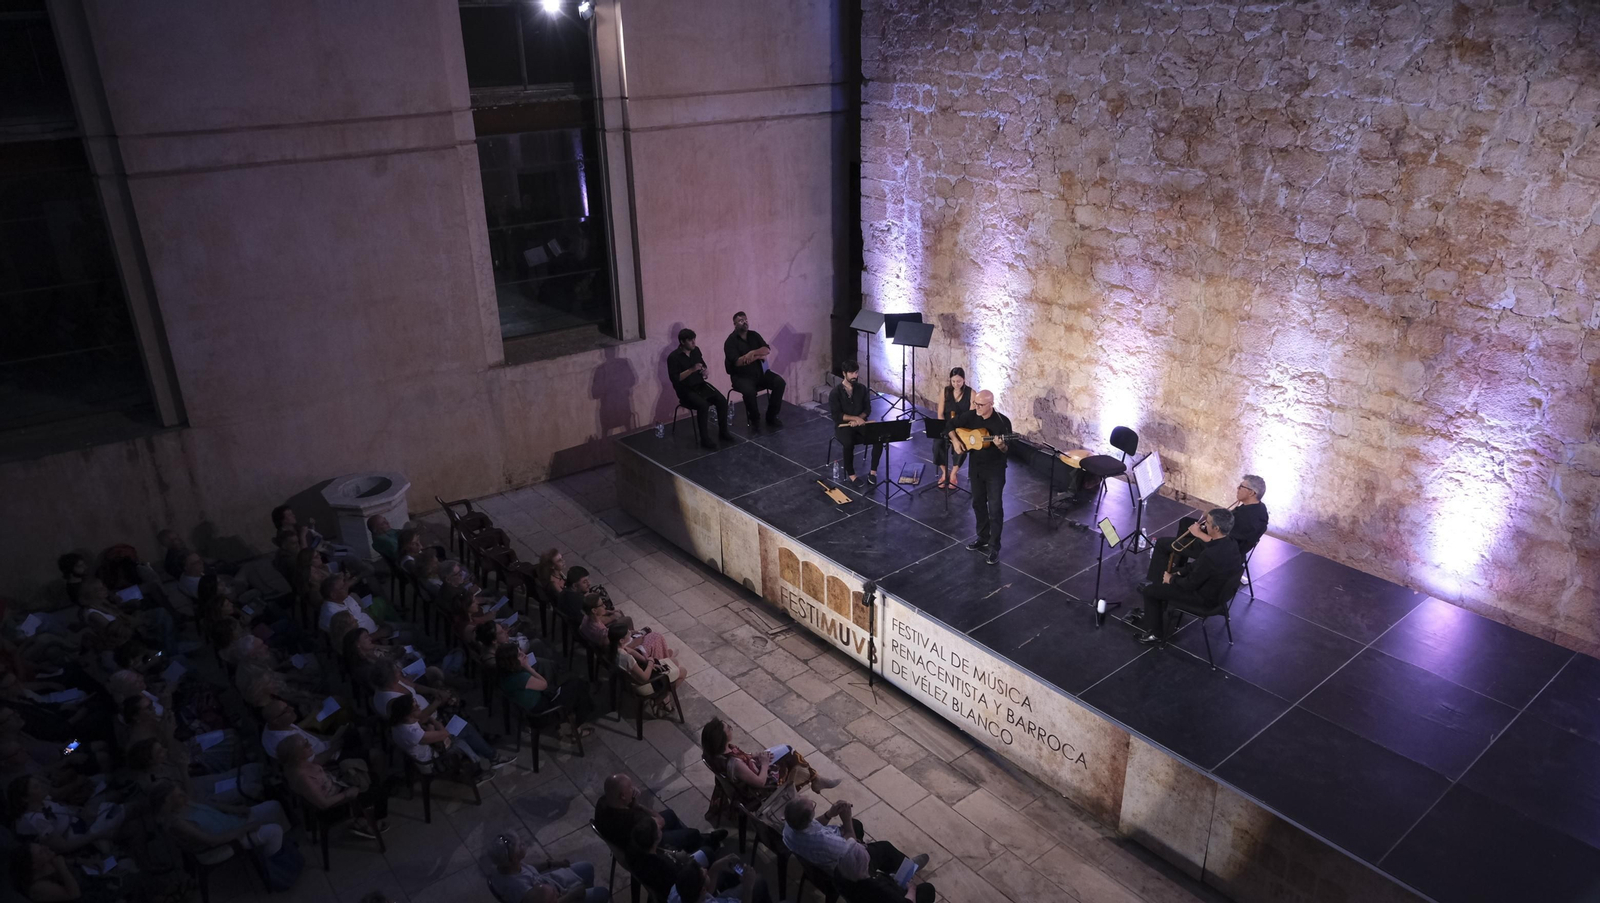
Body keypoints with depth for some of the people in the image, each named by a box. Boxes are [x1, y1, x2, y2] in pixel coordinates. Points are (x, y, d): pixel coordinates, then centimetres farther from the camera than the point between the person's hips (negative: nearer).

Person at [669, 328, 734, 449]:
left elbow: (703, 366, 20)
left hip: (700, 385, 6)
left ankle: (723, 432, -3)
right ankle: (704, 438, -22)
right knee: (703, 405, -33)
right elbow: (674, 379, -18)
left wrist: (705, 372, -4)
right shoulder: (673, 357, -13)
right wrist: (691, 370, -24)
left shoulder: (696, 350, 6)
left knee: (722, 400, -17)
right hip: (686, 390, -6)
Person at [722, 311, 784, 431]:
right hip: (741, 376, -5)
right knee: (749, 391, -37)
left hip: (760, 372, 6)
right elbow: (738, 362, -18)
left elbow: (767, 350, 0)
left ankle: (771, 417, -5)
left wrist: (753, 353, -19)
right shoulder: (730, 341, -7)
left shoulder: (754, 335, 10)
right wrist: (758, 356, -13)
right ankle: (755, 420, -12)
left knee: (779, 382, -17)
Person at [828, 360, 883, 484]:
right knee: (848, 443, -36)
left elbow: (867, 409, 6)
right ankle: (851, 474, -16)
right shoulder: (835, 393, -8)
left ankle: (873, 471, -12)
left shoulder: (862, 389, 5)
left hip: (860, 422, 4)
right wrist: (855, 418, -23)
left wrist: (858, 419, -14)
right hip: (843, 425, -4)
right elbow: (836, 415, -14)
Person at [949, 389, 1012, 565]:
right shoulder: (971, 416, -5)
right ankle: (983, 539, 33)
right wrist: (955, 440, -6)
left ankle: (994, 548, 3)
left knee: (995, 508, -4)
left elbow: (1007, 450, -14)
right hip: (976, 467, 5)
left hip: (995, 470, -5)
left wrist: (1000, 445, -36)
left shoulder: (1002, 421, -17)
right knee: (978, 503, 16)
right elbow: (950, 424, 9)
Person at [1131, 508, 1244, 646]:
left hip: (1204, 596, -9)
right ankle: (1151, 615, 37)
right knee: (1166, 574, 25)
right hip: (1217, 588, 9)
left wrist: (1172, 579, -5)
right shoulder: (1230, 544, -8)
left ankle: (1156, 633, 18)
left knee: (1149, 590, 1)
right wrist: (1179, 572, 5)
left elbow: (1189, 585, -23)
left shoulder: (1210, 556, -36)